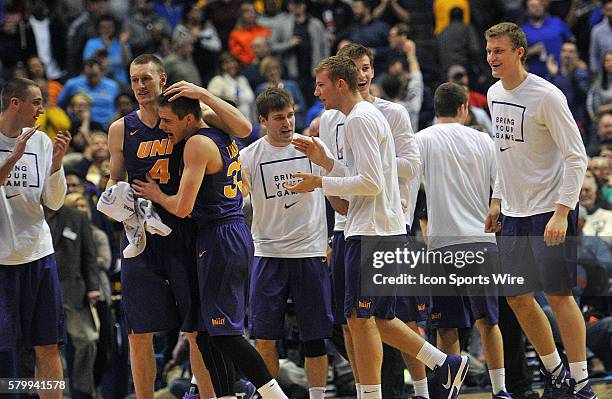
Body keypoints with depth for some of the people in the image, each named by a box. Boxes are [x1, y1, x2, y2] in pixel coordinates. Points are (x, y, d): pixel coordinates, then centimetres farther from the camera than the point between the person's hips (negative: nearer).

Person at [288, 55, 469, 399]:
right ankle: (445, 364, 13)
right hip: (386, 229, 10)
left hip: (371, 233, -10)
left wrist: (320, 183, -14)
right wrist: (325, 160, 17)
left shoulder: (360, 119, -12)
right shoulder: (371, 115, 20)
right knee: (375, 319, 13)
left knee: (360, 318, -7)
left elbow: (370, 183, -19)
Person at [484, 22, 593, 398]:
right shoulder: (495, 94, 8)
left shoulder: (546, 96, -16)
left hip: (550, 211, -8)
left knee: (558, 295, -6)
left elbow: (576, 158, -16)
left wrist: (561, 212, -22)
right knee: (518, 298, 9)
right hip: (515, 213, 8)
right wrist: (497, 201, 17)